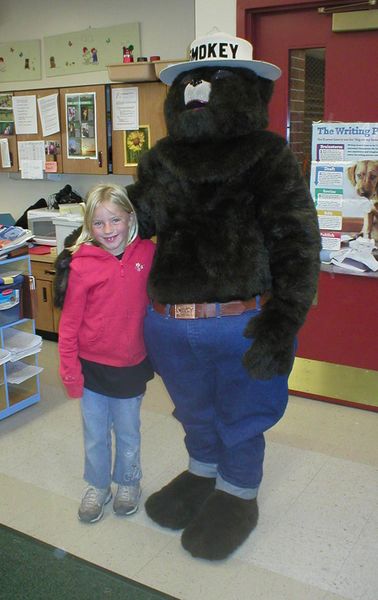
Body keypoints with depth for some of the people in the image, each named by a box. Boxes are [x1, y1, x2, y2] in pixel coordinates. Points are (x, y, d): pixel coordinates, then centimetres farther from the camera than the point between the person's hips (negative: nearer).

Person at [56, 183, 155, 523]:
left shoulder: (147, 253, -8)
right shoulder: (82, 265, -13)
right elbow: (69, 323, -8)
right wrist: (70, 371, -7)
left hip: (131, 367, 1)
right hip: (92, 367, -1)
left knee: (128, 433, 20)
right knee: (95, 435, 17)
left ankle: (128, 483, 43)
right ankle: (98, 486, 41)